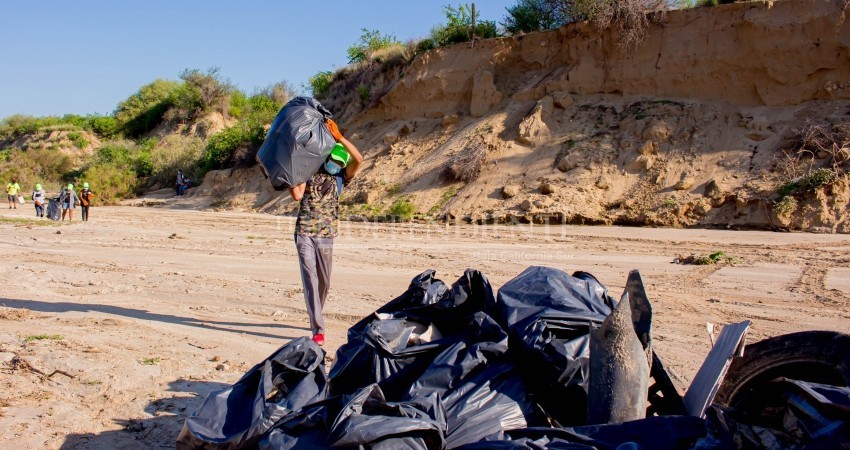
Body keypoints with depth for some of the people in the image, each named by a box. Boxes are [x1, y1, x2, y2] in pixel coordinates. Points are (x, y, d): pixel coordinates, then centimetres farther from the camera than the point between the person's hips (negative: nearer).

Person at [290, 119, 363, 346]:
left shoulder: (341, 176, 8)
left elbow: (358, 159, -9)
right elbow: (297, 195, -8)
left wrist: (339, 137, -15)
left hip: (326, 235, 2)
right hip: (304, 232, -2)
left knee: (324, 280, 10)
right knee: (310, 278, -9)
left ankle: (316, 318, 34)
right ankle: (318, 329, -11)